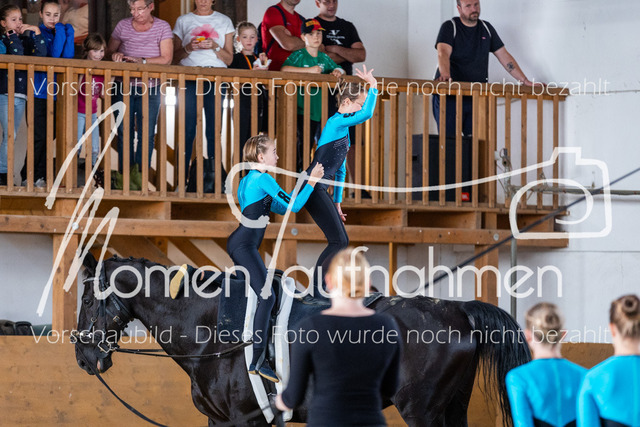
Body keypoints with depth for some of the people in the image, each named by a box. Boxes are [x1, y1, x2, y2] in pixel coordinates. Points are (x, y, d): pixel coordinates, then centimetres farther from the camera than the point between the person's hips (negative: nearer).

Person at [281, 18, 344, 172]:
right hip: (301, 109, -6)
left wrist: (337, 71, -1)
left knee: (309, 146, 7)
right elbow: (284, 69, -18)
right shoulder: (299, 55, -3)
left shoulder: (324, 58, 14)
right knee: (303, 144, -12)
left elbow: (339, 69, 24)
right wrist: (309, 70, -22)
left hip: (318, 110, 6)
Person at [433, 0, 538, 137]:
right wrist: (445, 74, -41)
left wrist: (525, 81, 6)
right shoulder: (449, 27, -2)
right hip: (450, 96, -4)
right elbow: (443, 53, -20)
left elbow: (504, 56, 15)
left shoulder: (486, 29, 14)